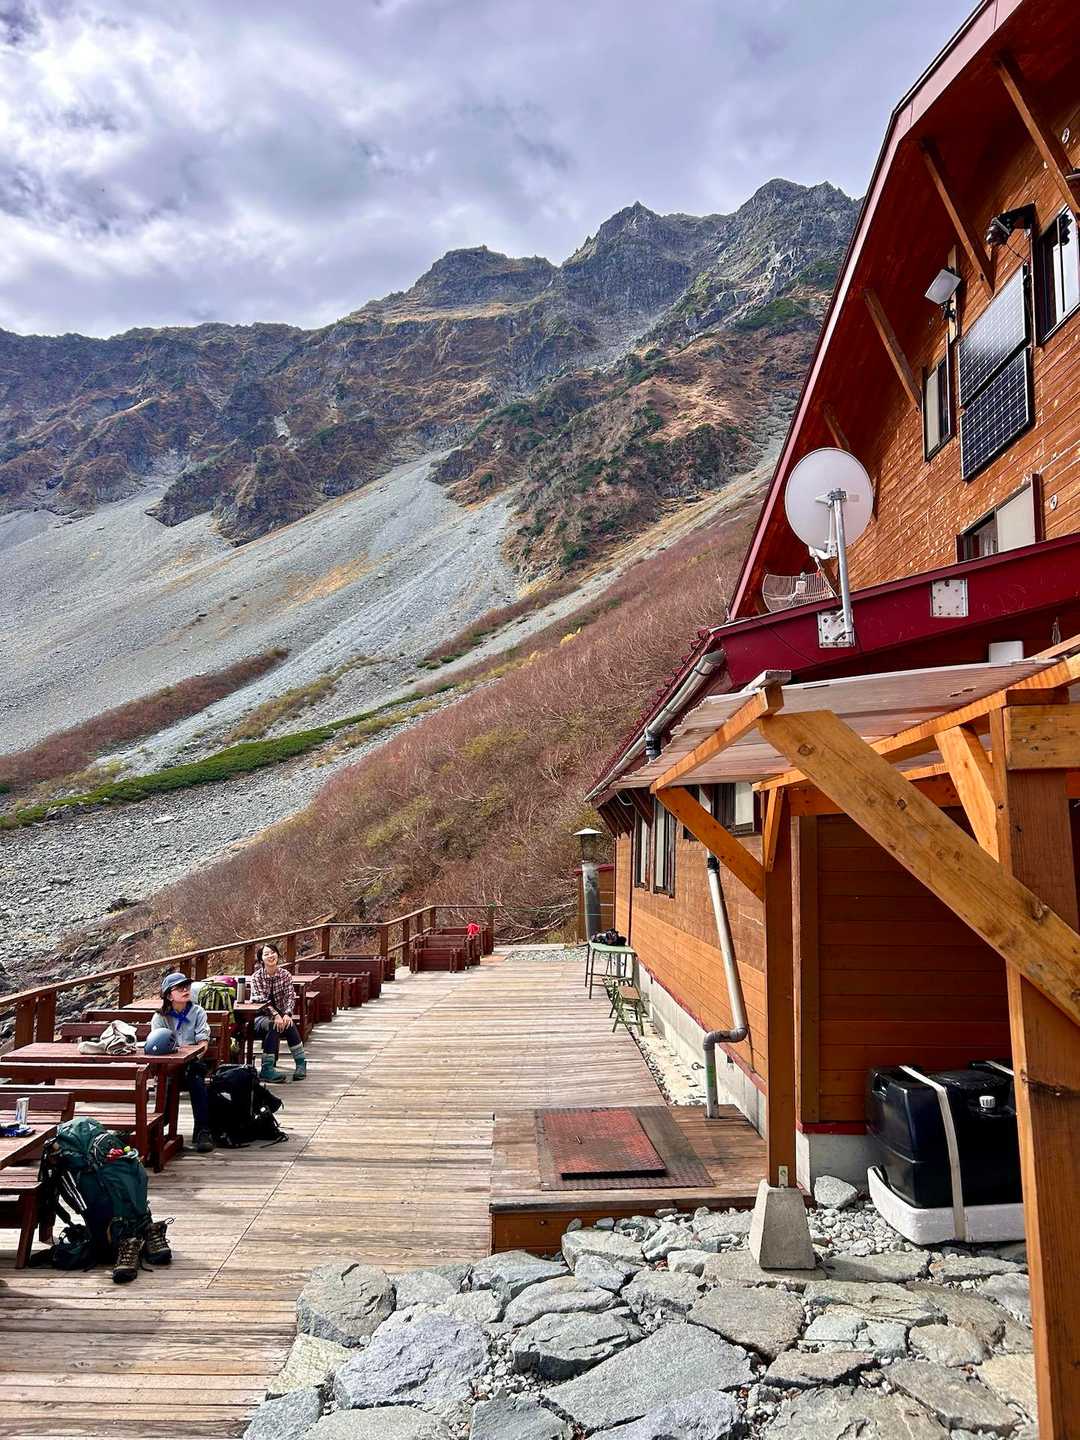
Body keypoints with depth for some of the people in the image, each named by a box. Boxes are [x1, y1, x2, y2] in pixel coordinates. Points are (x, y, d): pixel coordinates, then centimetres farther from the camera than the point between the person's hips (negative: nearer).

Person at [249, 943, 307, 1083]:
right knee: (273, 1025, -34)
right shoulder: (257, 977, -9)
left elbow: (290, 996, -9)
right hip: (259, 1016, -2)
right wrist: (275, 1015, -35)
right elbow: (261, 1000, -20)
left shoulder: (285, 974, -1)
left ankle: (301, 1062, -19)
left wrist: (287, 1014, -29)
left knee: (289, 1024, -30)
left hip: (278, 1014, 2)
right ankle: (267, 1069, -30)